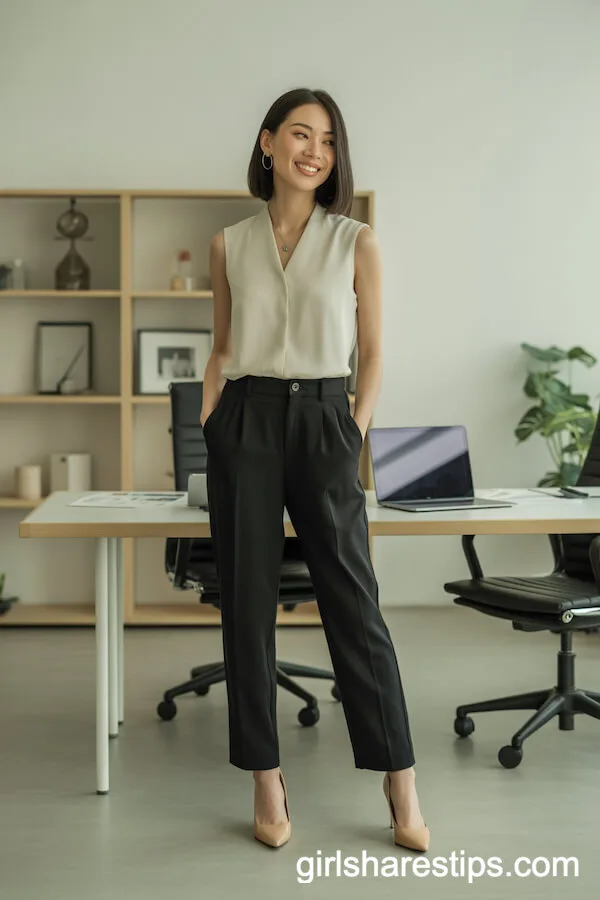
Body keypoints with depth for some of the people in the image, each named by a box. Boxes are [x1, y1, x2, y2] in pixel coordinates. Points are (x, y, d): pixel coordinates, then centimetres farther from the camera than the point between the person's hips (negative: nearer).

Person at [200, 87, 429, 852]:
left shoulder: (357, 243, 3)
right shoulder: (230, 245, 8)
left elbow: (372, 354, 5)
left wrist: (355, 435, -3)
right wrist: (206, 425, 4)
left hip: (323, 421, -2)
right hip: (245, 423, 2)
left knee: (354, 604, -2)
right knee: (247, 603, 3)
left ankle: (400, 787, 8)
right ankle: (267, 783, 13)